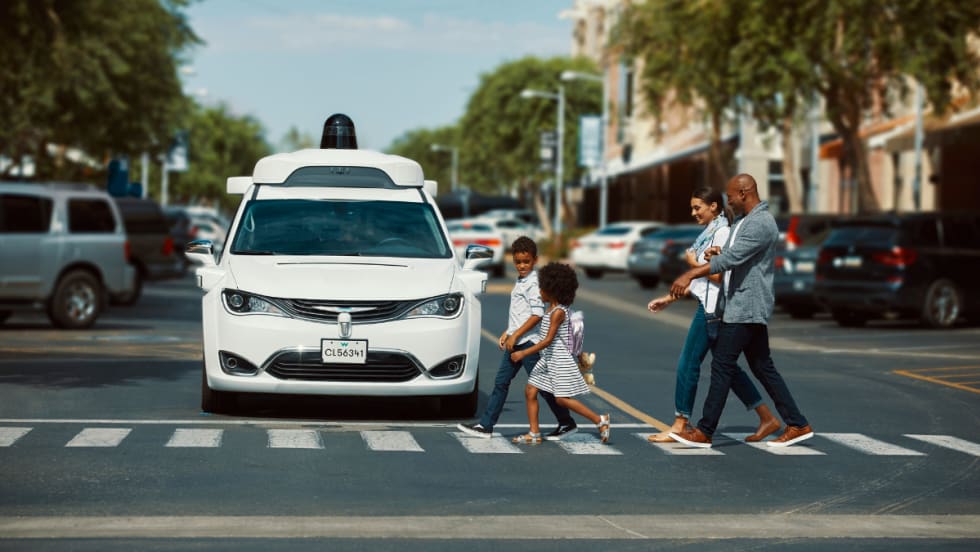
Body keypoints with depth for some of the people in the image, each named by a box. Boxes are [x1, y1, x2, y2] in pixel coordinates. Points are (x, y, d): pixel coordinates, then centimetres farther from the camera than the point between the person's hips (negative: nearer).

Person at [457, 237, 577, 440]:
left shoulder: (533, 283, -13)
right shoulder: (520, 282, 15)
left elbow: (537, 315, -20)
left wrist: (515, 336, -20)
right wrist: (506, 333, 19)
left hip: (528, 341, -9)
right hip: (515, 342, 9)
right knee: (501, 382, 6)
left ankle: (567, 423, 9)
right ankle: (485, 426, 8)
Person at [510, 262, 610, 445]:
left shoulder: (558, 312, -18)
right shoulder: (552, 309, 11)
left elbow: (548, 340, -22)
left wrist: (523, 353, -23)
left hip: (559, 359, -10)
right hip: (547, 358, 10)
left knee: (563, 398, -10)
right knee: (530, 391, 3)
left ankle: (600, 420, 1)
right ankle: (534, 434, 6)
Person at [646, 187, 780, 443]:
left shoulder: (722, 234, -12)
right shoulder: (708, 233, 17)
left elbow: (720, 276, -20)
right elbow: (700, 278, 20)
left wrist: (694, 263, -7)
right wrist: (669, 298, 19)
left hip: (713, 308, -10)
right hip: (708, 305, 10)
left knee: (687, 364, -5)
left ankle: (679, 426, 1)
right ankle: (767, 418, 15)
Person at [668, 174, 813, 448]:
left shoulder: (761, 224, -17)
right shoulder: (742, 221, 16)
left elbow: (732, 258, -26)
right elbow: (734, 257, 26)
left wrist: (690, 275, -29)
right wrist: (718, 253, 1)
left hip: (745, 308, -10)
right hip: (744, 306, 10)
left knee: (722, 365, -7)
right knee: (762, 366, 11)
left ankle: (704, 432, -2)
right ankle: (798, 425, 14)